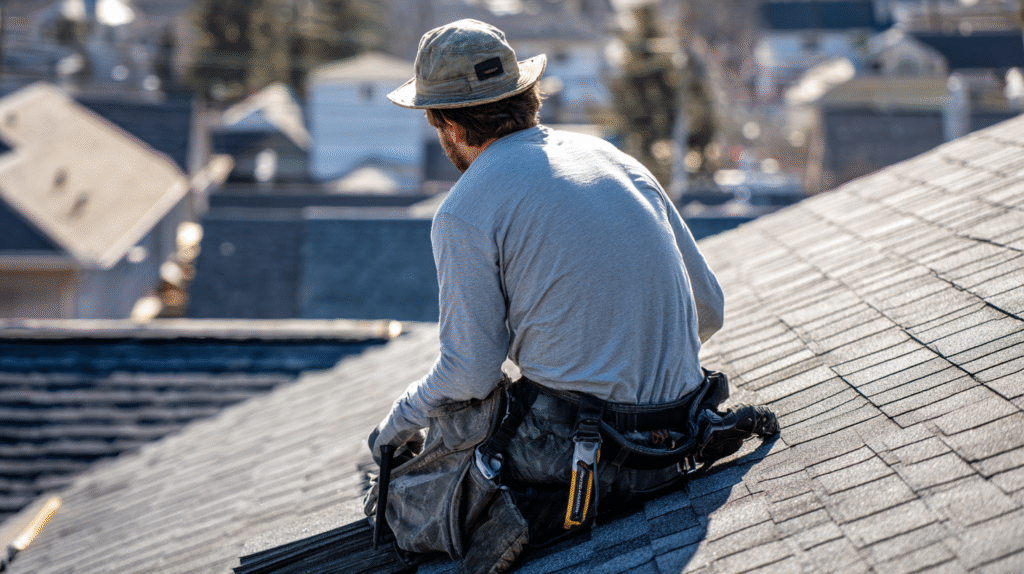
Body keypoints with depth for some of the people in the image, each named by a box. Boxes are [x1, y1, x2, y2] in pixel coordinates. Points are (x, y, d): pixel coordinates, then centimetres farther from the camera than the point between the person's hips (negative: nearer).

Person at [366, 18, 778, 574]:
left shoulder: (464, 212, -8)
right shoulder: (612, 157, 11)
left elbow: (469, 374, -8)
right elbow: (707, 308, 15)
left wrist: (397, 423, 12)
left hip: (572, 438, -6)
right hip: (677, 424, 6)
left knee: (410, 502, 12)